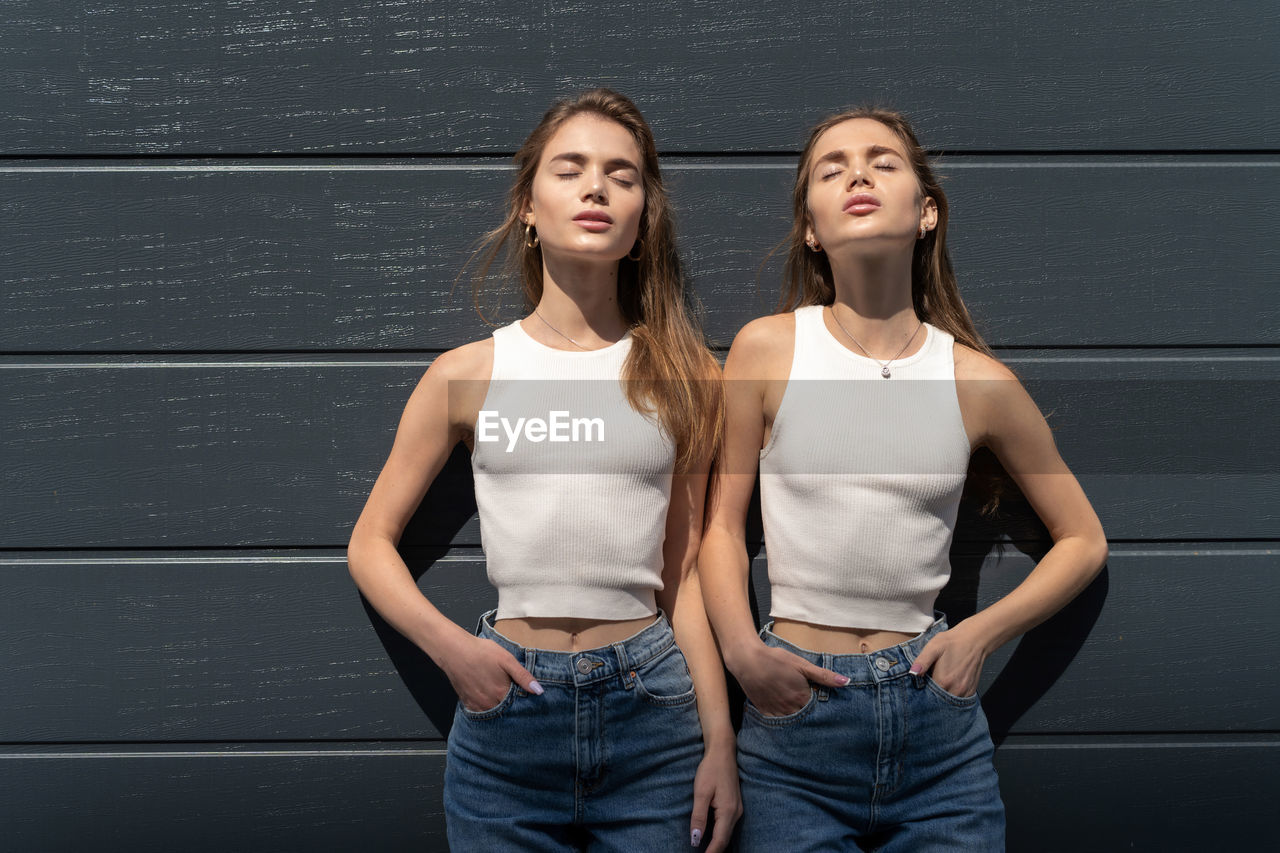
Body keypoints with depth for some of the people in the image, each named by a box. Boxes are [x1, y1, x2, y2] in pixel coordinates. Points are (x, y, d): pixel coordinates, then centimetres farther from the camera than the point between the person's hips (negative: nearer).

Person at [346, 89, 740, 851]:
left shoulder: (685, 378, 3)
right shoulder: (469, 374, 0)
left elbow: (684, 572, 5)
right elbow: (371, 544, 7)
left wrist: (720, 742, 2)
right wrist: (450, 646, -9)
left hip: (652, 707, 1)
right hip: (509, 707, 0)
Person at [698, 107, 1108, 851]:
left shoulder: (979, 381, -3)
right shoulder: (767, 349, -5)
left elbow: (1084, 540, 9)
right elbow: (723, 524, 2)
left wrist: (981, 634, -2)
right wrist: (743, 652, -10)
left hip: (936, 717, 2)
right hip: (795, 714, -1)